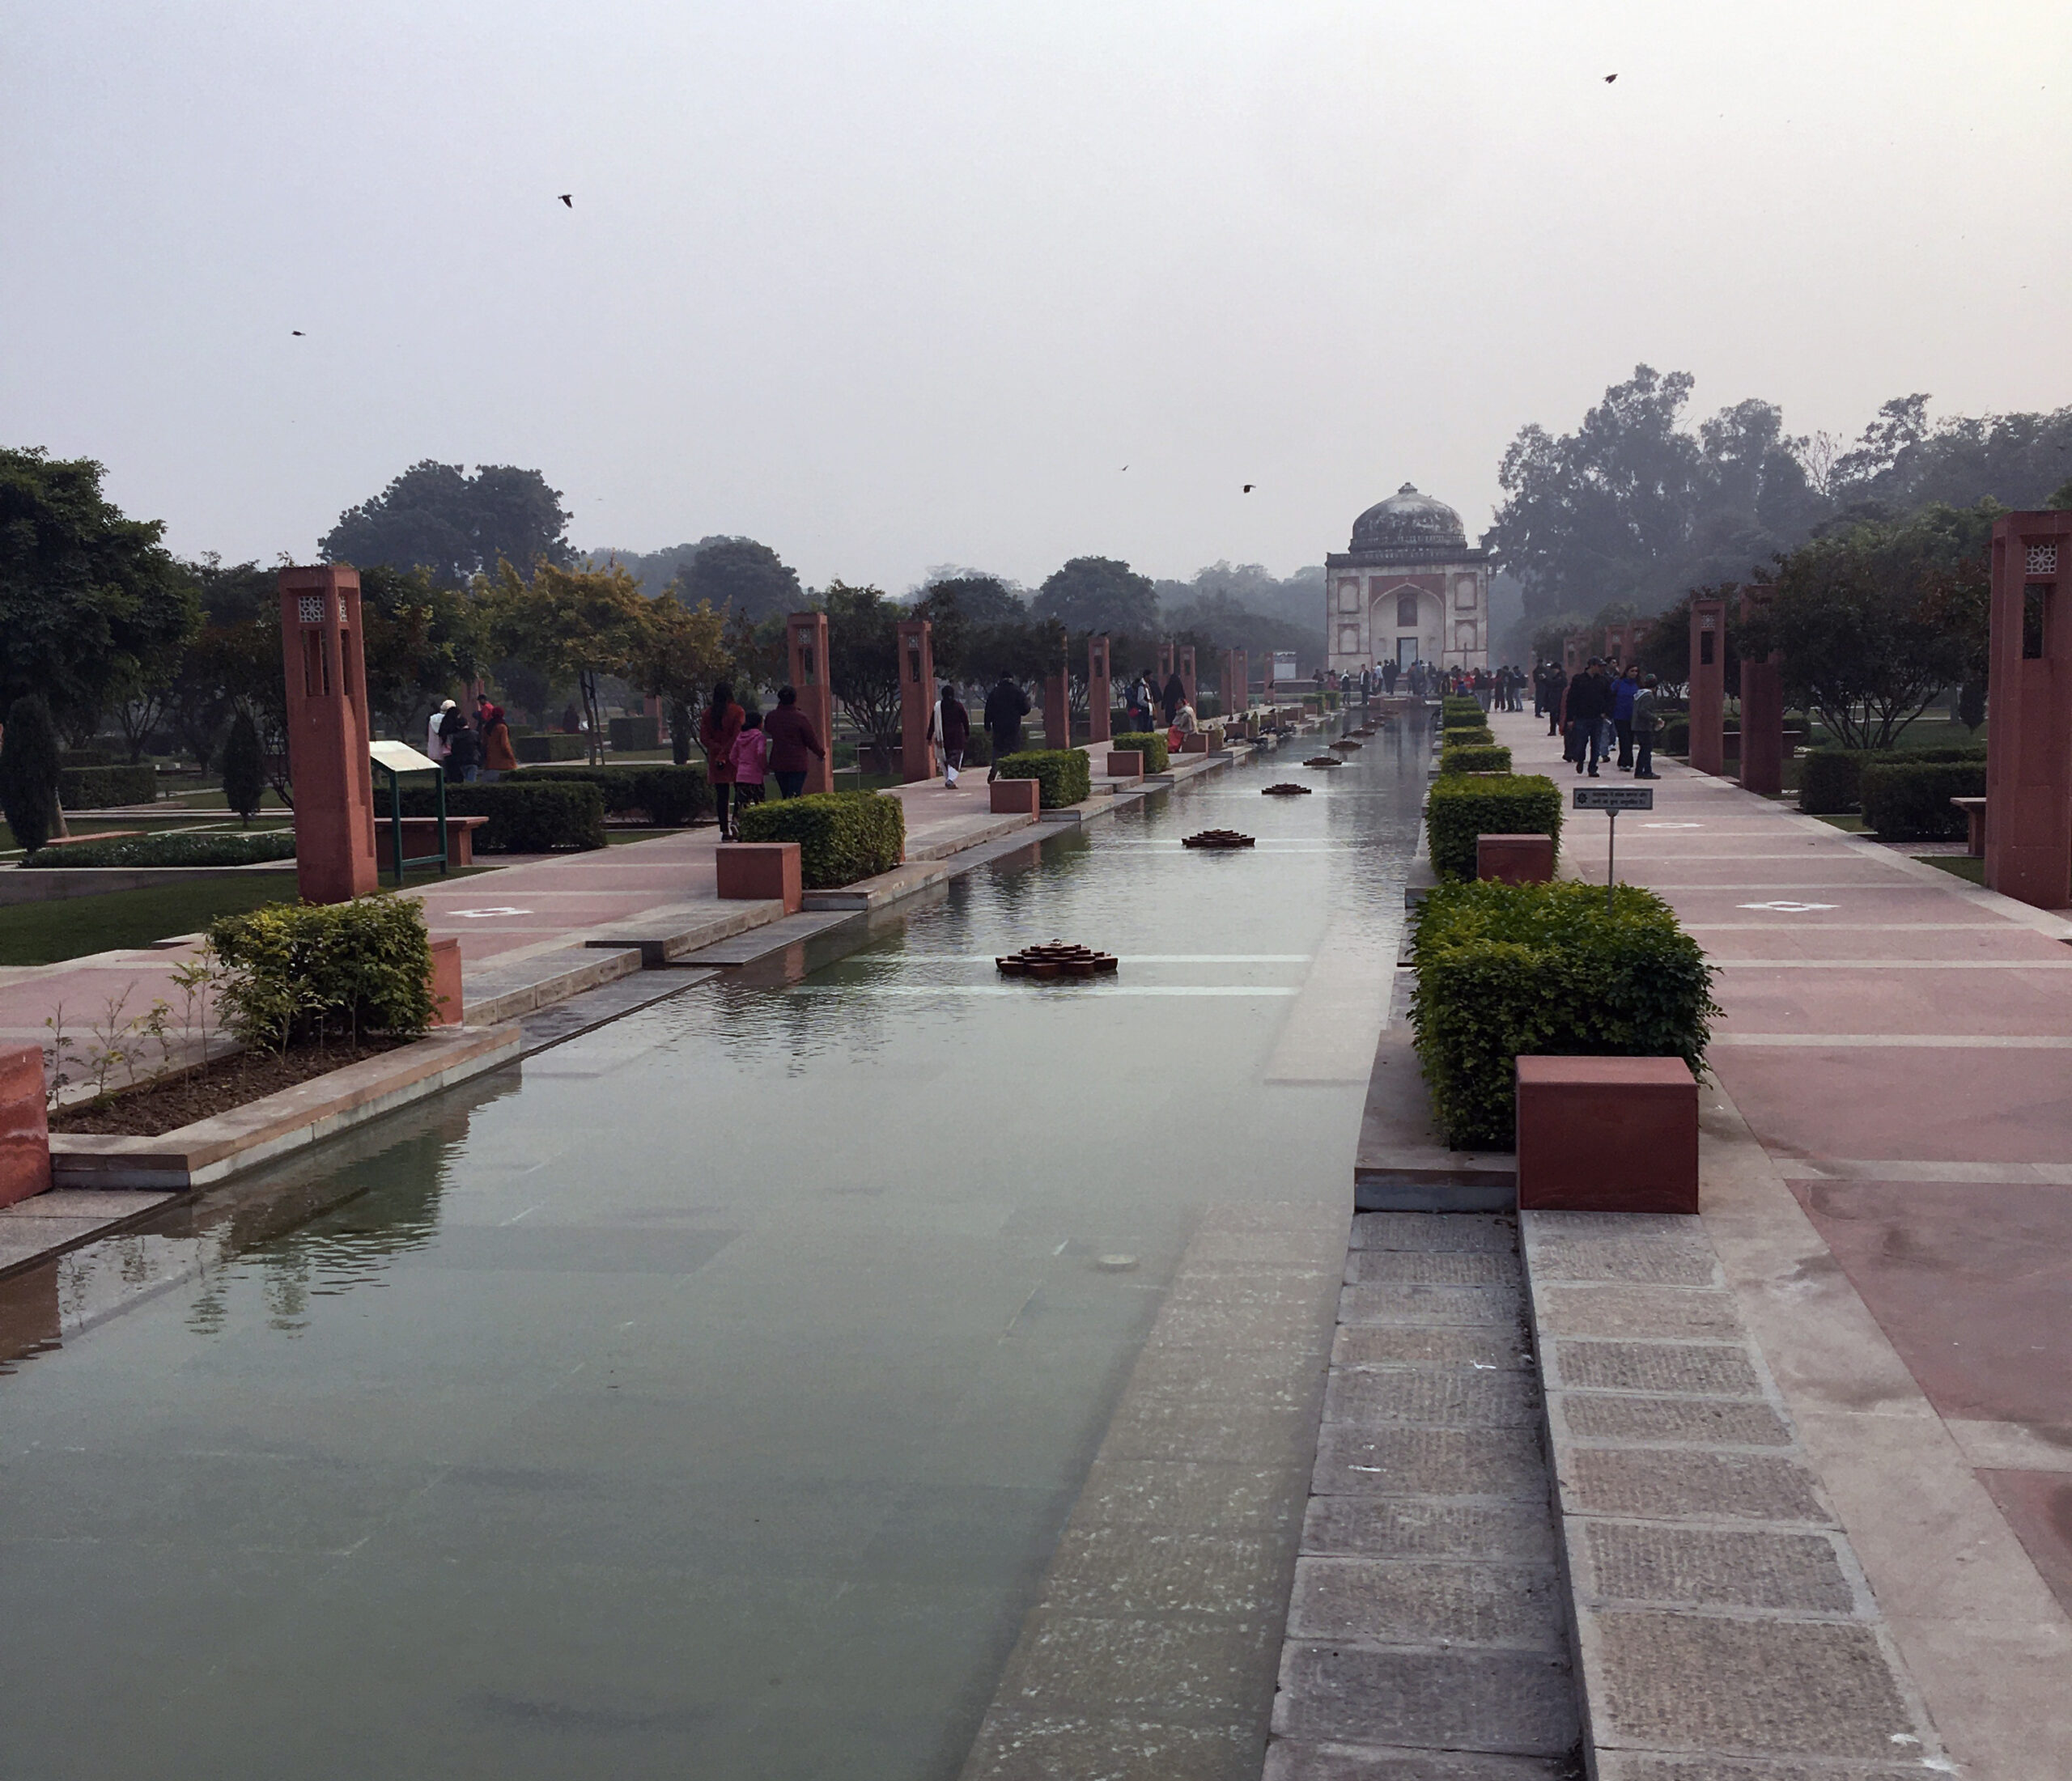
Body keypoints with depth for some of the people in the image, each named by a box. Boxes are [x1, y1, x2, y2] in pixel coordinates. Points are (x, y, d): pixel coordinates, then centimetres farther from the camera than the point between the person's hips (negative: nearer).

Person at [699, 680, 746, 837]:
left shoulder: (707, 713, 4)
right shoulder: (737, 711, -7)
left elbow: (704, 738, -1)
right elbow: (737, 737, -14)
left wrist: (718, 750, -7)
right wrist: (724, 754, -13)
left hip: (715, 760, 3)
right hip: (734, 758, -3)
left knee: (721, 795, 6)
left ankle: (725, 830, 5)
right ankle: (735, 821, -13)